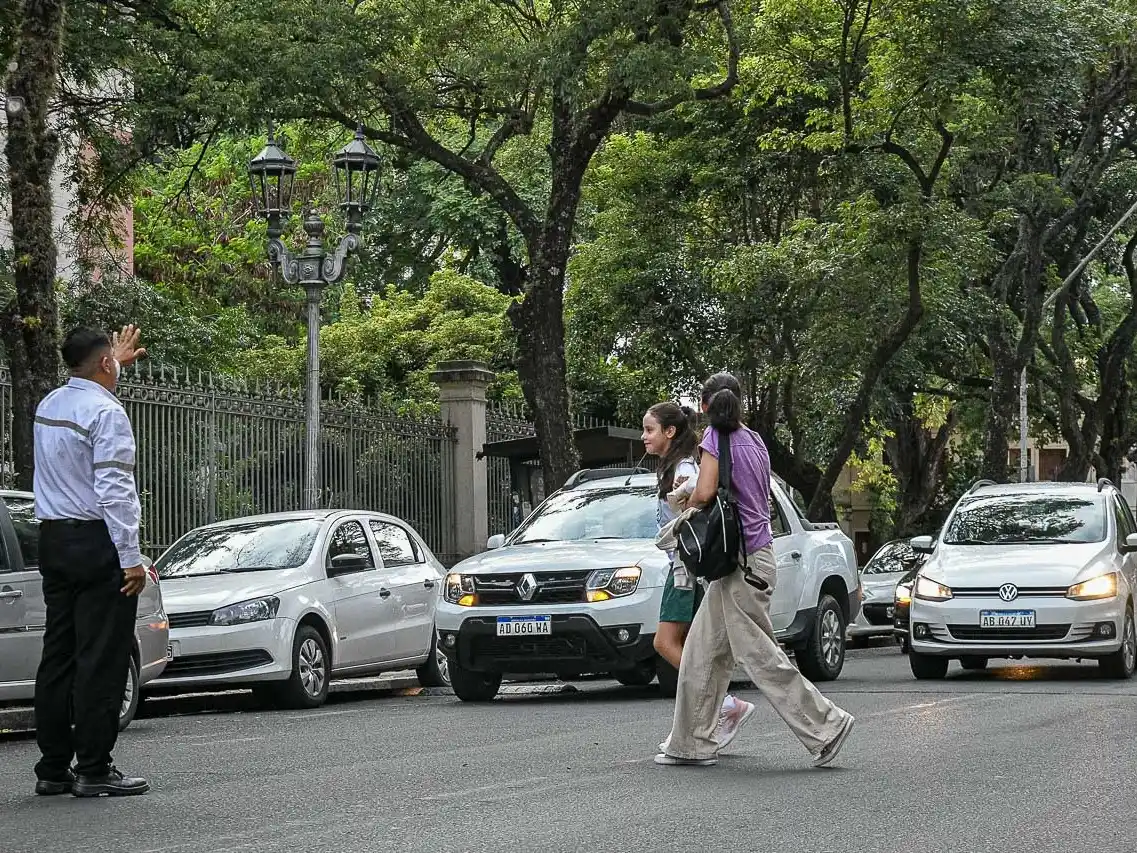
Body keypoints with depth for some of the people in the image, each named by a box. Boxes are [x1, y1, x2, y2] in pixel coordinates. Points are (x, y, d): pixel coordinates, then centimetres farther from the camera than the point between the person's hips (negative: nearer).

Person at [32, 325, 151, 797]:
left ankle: (53, 767, 11)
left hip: (53, 541, 8)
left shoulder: (49, 404, 13)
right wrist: (131, 558, -18)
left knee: (58, 654, 10)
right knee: (100, 660, -5)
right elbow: (114, 491, -19)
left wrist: (116, 361, 52)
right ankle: (93, 769, -5)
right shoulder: (106, 412, -12)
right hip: (96, 544, -8)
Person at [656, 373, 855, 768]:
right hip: (751, 559, 9)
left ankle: (826, 725, -3)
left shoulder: (716, 437, -10)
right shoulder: (754, 440, 12)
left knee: (760, 656, -5)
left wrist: (690, 503, 1)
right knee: (702, 654, 13)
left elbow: (705, 492, -21)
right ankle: (692, 743, 15)